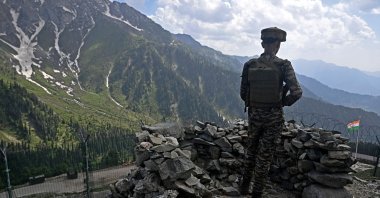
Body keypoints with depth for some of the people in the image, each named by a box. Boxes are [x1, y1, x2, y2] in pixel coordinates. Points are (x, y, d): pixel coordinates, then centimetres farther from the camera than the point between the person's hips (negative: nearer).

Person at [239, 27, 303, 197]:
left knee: (251, 150, 25)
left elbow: (243, 94, -1)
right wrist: (283, 103, 1)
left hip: (254, 114, 3)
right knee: (265, 156, 12)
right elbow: (296, 92, -18)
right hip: (274, 116, -2)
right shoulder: (283, 65, -12)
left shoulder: (250, 65, -4)